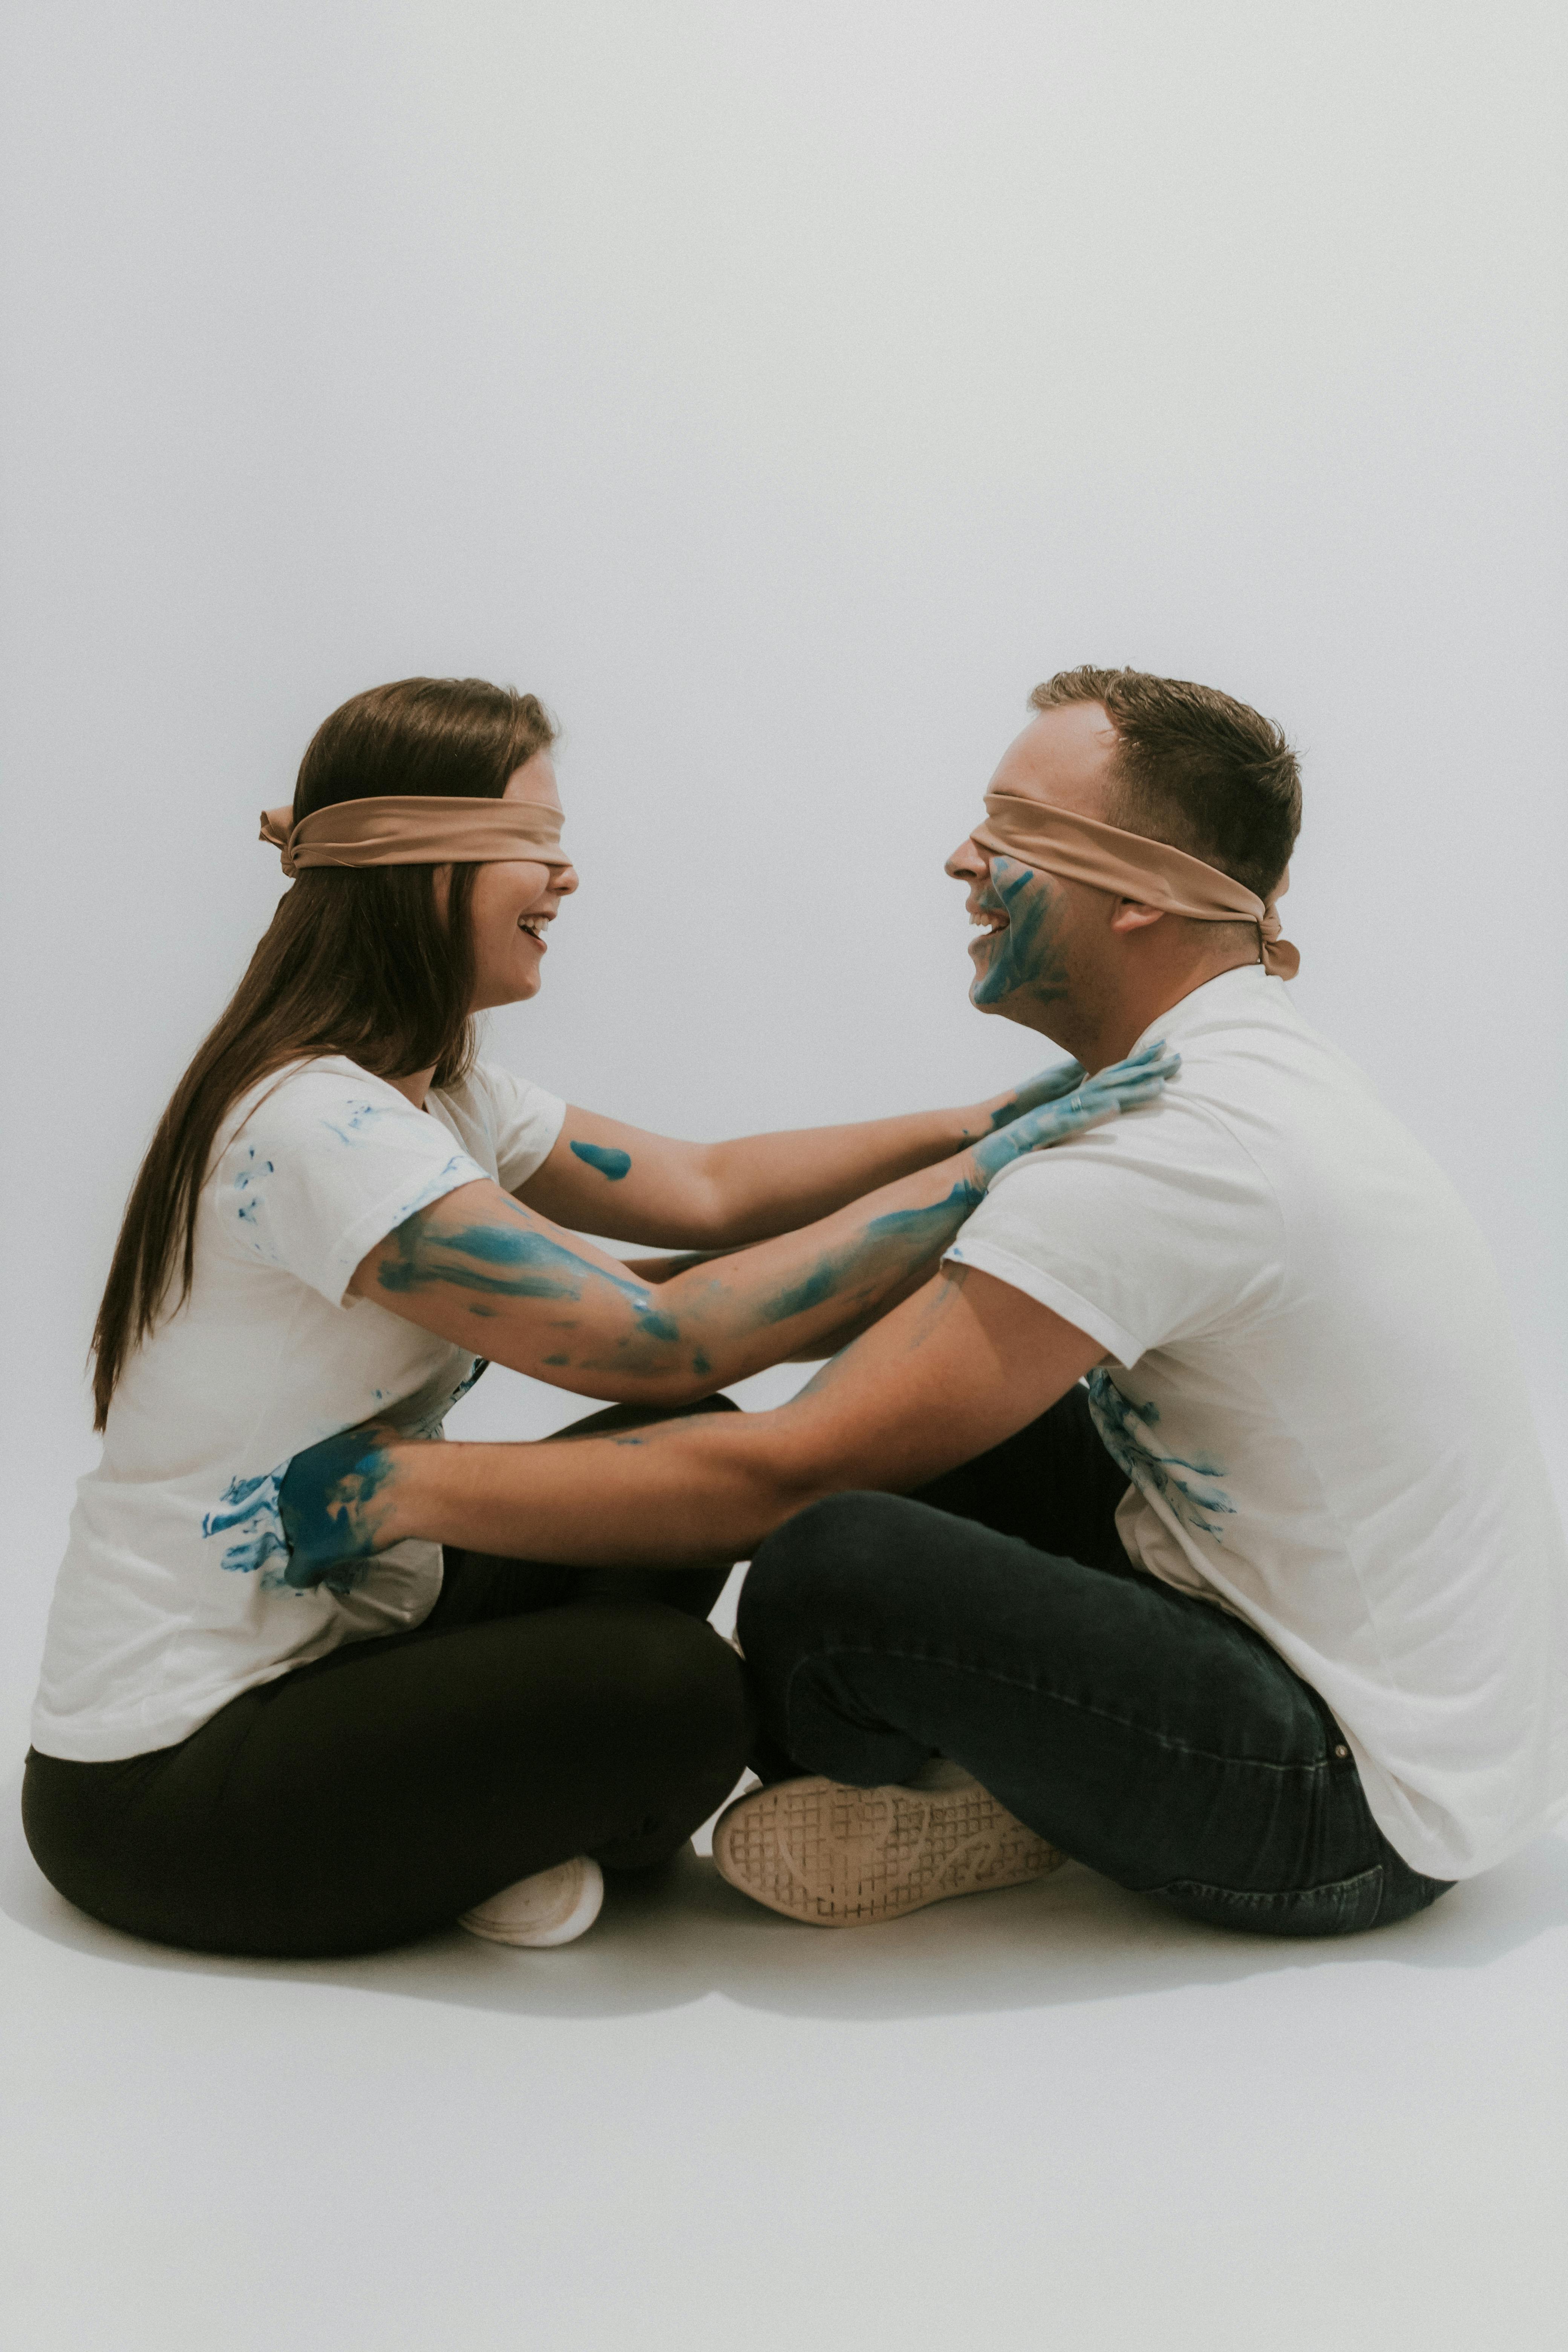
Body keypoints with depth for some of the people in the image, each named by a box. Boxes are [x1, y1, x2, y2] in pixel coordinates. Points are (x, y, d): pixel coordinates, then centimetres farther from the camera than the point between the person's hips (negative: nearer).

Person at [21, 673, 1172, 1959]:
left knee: (691, 1452, 3)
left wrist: (992, 1119, -3)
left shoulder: (436, 1089, 7)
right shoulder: (315, 1124, -25)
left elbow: (710, 1191, 6)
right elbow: (660, 1344, -29)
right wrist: (978, 1177, -24)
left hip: (333, 1646, 10)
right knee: (671, 1688, -28)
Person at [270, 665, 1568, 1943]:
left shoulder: (1182, 1148, -26)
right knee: (916, 1381, 10)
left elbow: (787, 1469, -27)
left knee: (827, 1561, -27)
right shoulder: (1252, 1067, 6)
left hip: (1363, 1810, -9)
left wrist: (410, 1486, -19)